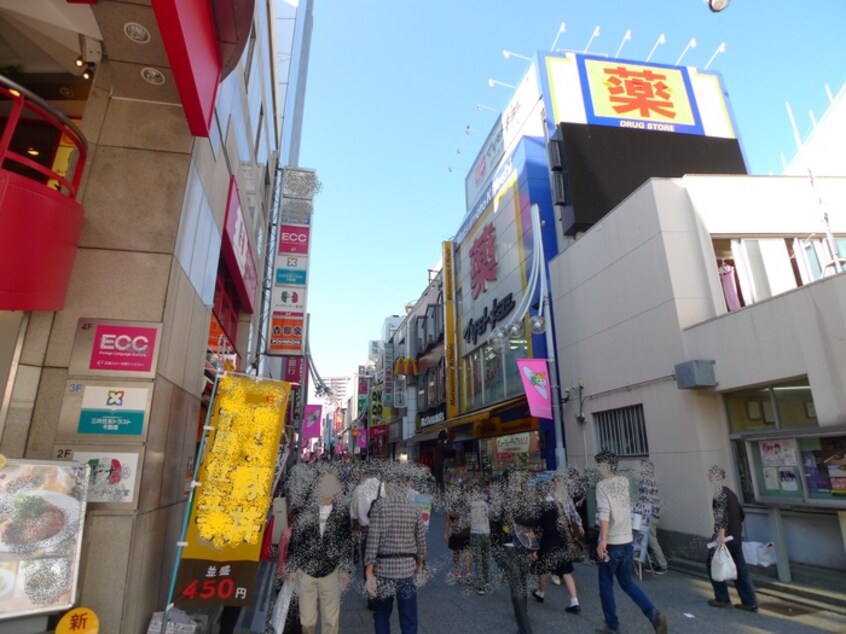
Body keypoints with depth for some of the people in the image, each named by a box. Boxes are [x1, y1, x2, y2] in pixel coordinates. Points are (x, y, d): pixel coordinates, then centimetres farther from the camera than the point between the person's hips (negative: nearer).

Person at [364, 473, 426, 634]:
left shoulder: (380, 505, -6)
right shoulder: (414, 508, 2)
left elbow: (373, 539, -11)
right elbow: (421, 540, 7)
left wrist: (369, 573, -8)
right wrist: (420, 564, 22)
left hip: (383, 567, -1)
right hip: (408, 568, 2)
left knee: (381, 615, 20)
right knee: (409, 619, 11)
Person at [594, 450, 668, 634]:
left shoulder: (602, 485, -15)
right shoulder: (624, 482, 4)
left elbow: (604, 513, -25)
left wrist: (603, 540, -25)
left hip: (611, 543, -6)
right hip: (627, 542, 6)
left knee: (606, 585, 12)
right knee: (627, 582, 20)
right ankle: (654, 615, 5)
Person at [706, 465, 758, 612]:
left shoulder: (719, 492, -13)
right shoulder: (730, 492, 13)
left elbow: (722, 513, -24)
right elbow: (741, 514, 19)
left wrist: (721, 533, -25)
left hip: (724, 535, -8)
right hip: (736, 536, 8)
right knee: (740, 568, 12)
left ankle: (722, 599, 12)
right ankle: (750, 602, 14)